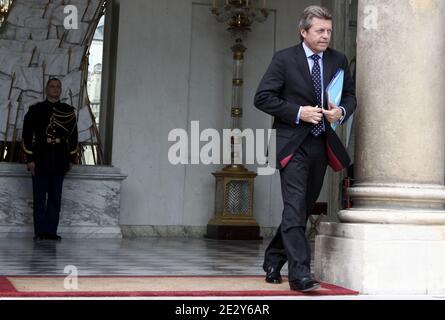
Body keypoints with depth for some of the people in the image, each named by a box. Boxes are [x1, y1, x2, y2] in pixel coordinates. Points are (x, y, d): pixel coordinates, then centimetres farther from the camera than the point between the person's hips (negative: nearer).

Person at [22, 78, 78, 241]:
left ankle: (51, 231, 9)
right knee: (39, 198, 1)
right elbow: (27, 135, 1)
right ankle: (40, 232, 7)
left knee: (55, 198, 4)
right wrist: (29, 159, -6)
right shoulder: (35, 110, 4)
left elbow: (73, 136, 12)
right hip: (40, 160, -2)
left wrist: (72, 159, 8)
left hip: (60, 161, 2)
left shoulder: (68, 111, 10)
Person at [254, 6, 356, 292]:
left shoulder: (339, 61, 10)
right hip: (293, 144, -5)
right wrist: (298, 113, -16)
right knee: (295, 209, -14)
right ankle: (300, 273, -13)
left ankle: (274, 261, 29)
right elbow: (262, 97, -7)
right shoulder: (284, 59, -4)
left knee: (304, 208, 13)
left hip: (322, 144, 6)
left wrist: (341, 112, -5)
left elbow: (351, 96, 18)